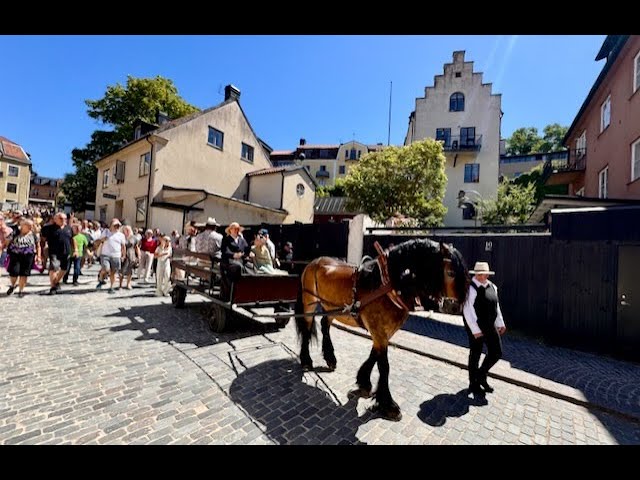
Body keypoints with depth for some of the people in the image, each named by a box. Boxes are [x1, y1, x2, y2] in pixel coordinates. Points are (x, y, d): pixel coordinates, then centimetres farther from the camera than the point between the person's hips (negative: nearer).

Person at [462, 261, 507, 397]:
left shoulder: (492, 286, 6)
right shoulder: (470, 288, -19)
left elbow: (496, 306, 15)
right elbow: (467, 311, -21)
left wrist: (500, 323, 13)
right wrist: (475, 330, -21)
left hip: (490, 326, 7)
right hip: (476, 327, -7)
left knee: (496, 352, 10)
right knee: (475, 355, 7)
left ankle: (481, 375, 33)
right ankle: (474, 384, 27)